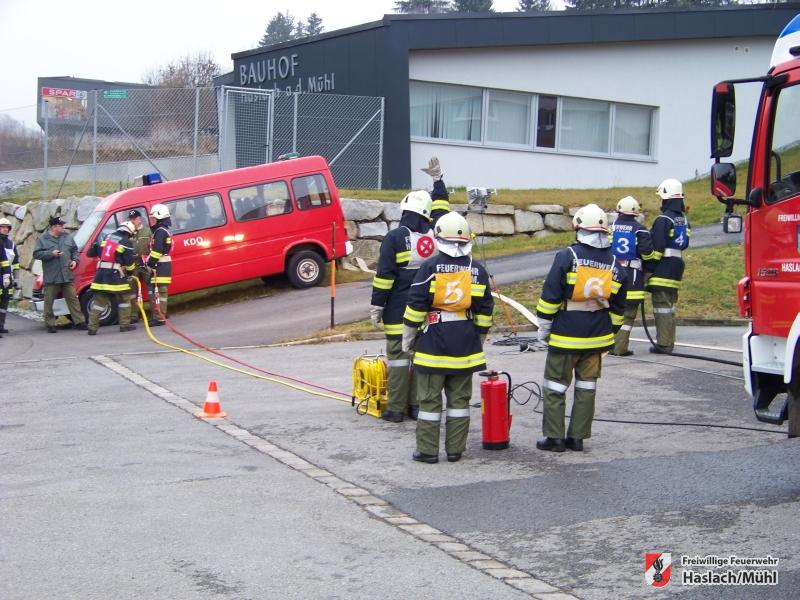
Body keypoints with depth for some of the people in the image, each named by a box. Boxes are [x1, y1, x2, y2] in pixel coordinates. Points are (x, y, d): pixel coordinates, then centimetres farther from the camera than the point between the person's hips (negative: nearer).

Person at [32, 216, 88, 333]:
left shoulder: (67, 237, 11)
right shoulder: (42, 239, -2)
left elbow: (75, 250, 20)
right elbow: (36, 254, -7)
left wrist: (75, 260, 3)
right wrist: (51, 254, -17)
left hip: (67, 275, 3)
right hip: (50, 277, -3)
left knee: (72, 298, 4)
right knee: (49, 301, 1)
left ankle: (79, 321, 7)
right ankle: (50, 324, 9)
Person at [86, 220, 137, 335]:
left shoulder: (107, 237, 14)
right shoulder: (127, 242, -3)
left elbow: (90, 253, 19)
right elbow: (129, 261, -5)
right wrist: (130, 271, 13)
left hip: (101, 275, 5)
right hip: (116, 276, -5)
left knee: (99, 301, 7)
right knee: (124, 299, 10)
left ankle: (92, 327, 4)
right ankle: (125, 325, 11)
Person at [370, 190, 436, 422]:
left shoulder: (395, 237, -10)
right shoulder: (434, 238, 4)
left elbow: (384, 275, -10)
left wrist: (376, 305, -8)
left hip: (399, 310, -5)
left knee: (398, 355, -1)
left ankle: (396, 408, 1)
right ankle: (417, 406, 13)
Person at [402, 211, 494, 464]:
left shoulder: (430, 267, -8)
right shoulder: (477, 270, 4)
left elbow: (416, 305, -9)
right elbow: (485, 310, 8)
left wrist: (408, 336, 2)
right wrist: (479, 337, 20)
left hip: (433, 343, -3)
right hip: (466, 344, 4)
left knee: (429, 398, 3)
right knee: (459, 398, 10)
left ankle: (427, 450, 5)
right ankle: (455, 449, 13)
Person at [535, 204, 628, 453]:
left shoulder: (567, 256, -12)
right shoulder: (614, 264, 3)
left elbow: (550, 296, -11)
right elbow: (618, 308, 10)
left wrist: (544, 327, -1)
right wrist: (610, 333, 21)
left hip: (565, 336, -4)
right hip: (598, 338, 4)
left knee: (555, 386, 6)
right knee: (586, 387, 13)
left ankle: (554, 437, 8)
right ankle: (578, 437, 17)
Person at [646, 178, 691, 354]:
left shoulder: (663, 220, -15)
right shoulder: (684, 219, 13)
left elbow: (657, 247, -18)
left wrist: (649, 266, -12)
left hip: (662, 270, -9)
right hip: (677, 267, 9)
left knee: (662, 306, -6)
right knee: (670, 306, 14)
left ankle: (663, 344, -7)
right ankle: (669, 343, 18)